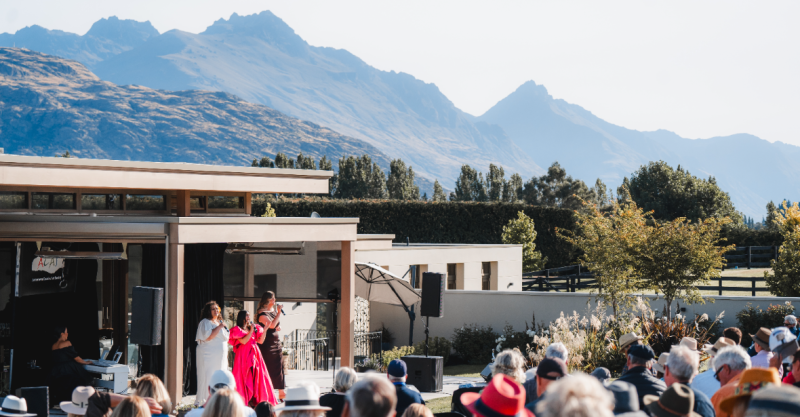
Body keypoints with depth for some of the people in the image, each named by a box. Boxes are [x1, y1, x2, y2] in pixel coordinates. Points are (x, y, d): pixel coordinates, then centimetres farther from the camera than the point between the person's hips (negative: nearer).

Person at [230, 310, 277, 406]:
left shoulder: (254, 328, 15)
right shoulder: (237, 330, -3)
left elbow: (260, 340, 12)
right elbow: (244, 341, -17)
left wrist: (265, 329, 3)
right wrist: (251, 330, -12)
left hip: (254, 355, 6)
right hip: (244, 356, -6)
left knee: (256, 378, 5)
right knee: (244, 378, -5)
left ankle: (255, 400, 10)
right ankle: (243, 401, -1)